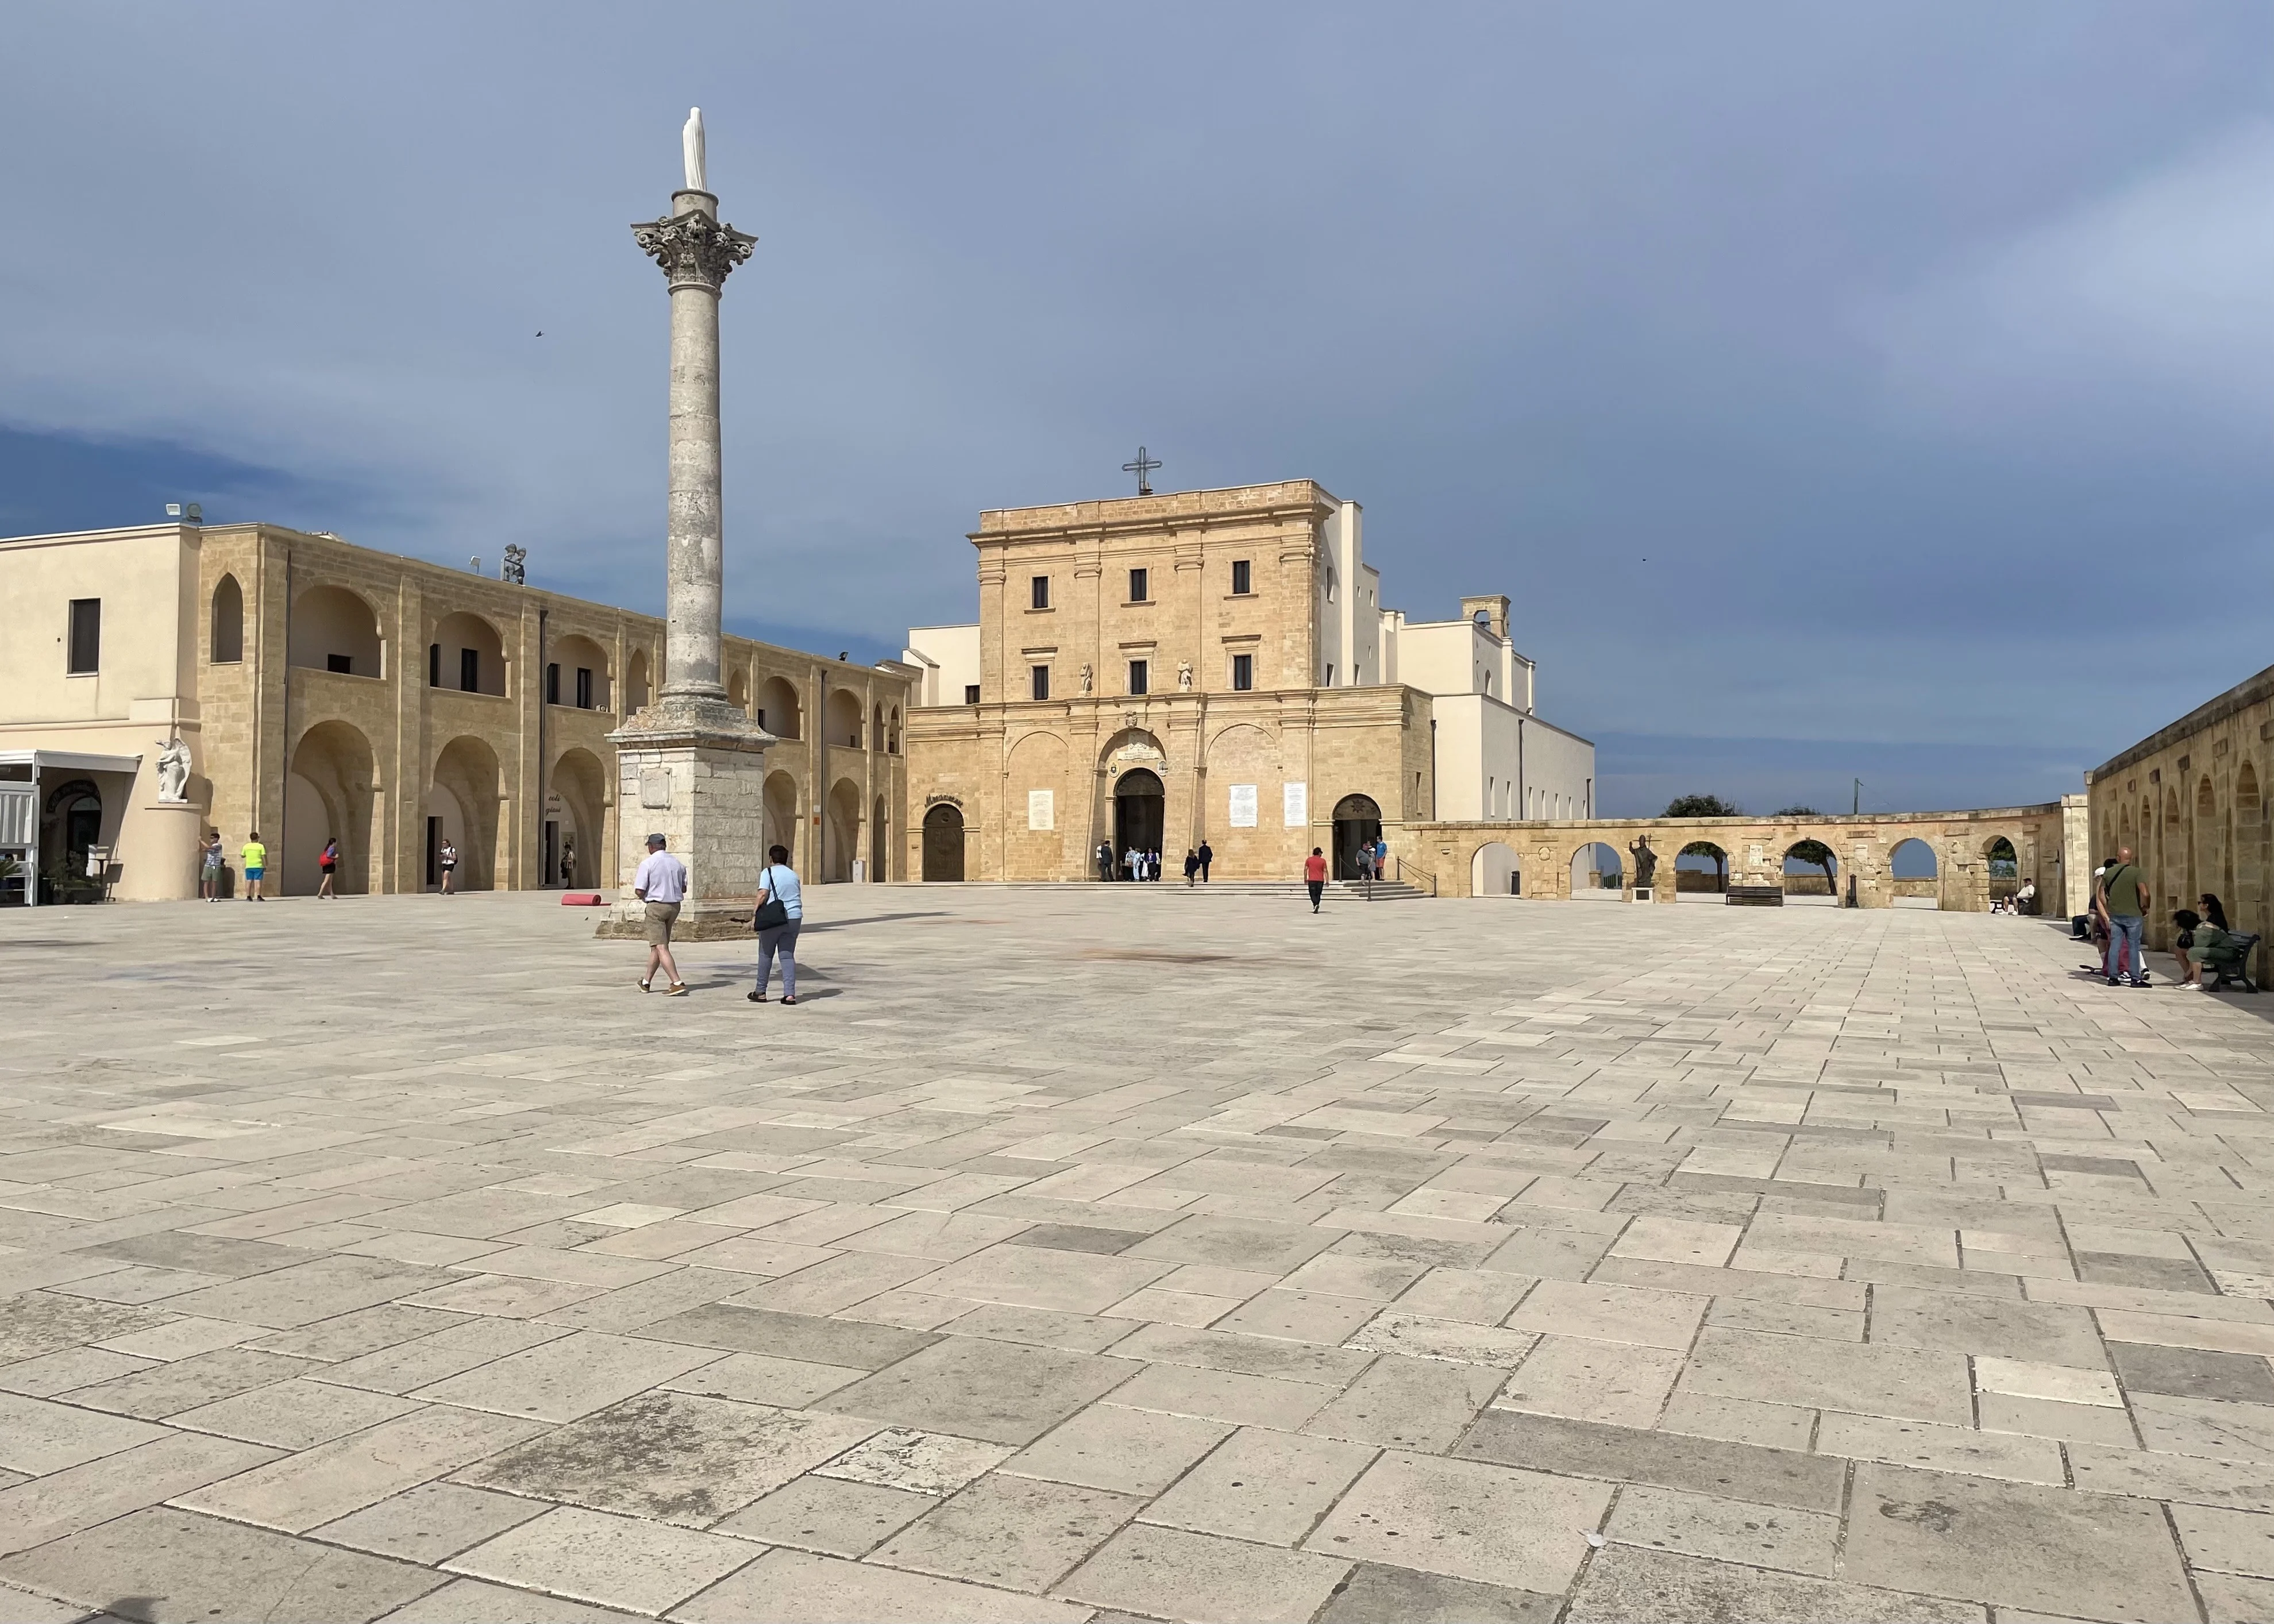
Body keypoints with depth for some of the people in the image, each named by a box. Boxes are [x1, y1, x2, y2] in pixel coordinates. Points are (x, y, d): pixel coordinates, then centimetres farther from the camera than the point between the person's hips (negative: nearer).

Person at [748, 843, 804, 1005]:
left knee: (766, 955, 9)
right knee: (788, 956, 5)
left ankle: (761, 993, 16)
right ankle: (790, 994, -4)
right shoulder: (793, 875, 14)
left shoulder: (768, 873, -4)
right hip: (794, 918, 4)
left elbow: (763, 894, -15)